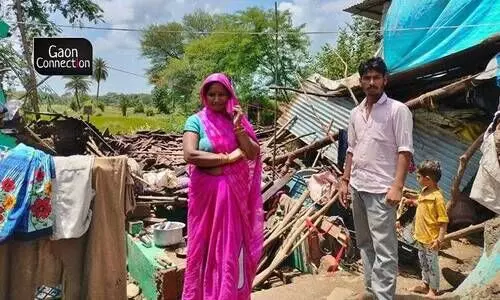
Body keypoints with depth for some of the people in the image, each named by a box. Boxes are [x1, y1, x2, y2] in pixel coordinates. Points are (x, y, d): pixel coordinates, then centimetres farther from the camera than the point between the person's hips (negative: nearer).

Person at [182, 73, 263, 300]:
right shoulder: (196, 121, -3)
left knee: (233, 246, 11)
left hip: (235, 194, 3)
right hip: (207, 192, -3)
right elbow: (190, 154, -18)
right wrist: (228, 157, -14)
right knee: (206, 245, 7)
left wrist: (238, 127, -13)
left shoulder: (237, 119, 8)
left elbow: (253, 154, -1)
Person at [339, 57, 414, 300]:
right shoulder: (356, 113, 12)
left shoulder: (397, 110, -6)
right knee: (364, 243, 16)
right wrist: (345, 180, 13)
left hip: (381, 189, -7)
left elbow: (405, 151, -11)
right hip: (357, 187, 7)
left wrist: (397, 186, -19)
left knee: (384, 248, -4)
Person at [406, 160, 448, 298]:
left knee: (432, 264, 8)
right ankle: (425, 284, 39)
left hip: (430, 239, -8)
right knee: (423, 262, 22)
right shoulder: (424, 191, 1)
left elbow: (443, 221, -22)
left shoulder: (437, 196, -24)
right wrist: (412, 201, 14)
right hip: (420, 236, 8)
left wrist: (439, 239, -24)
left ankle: (433, 289, 24)